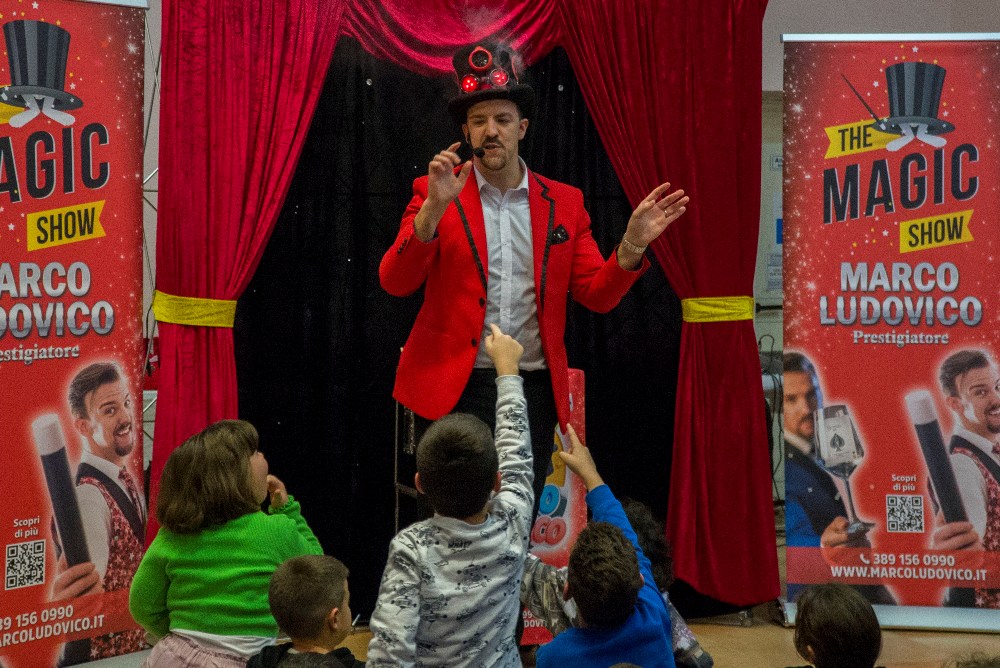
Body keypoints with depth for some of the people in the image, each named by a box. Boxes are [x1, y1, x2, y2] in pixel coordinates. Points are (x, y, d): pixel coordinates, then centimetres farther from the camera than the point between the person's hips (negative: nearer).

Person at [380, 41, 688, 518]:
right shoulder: (434, 192, 2)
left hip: (535, 391, 2)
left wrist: (631, 245, -12)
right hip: (454, 389, -2)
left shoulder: (564, 202, 8)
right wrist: (433, 208, -21)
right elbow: (395, 282, -8)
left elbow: (597, 296, 6)